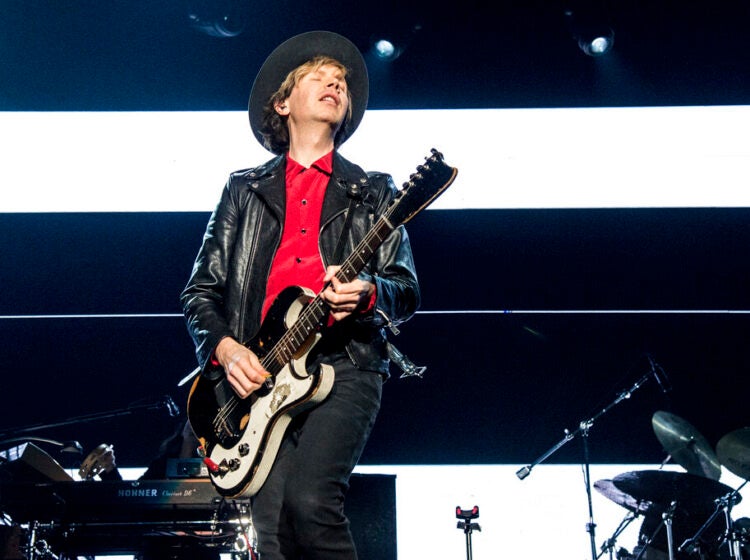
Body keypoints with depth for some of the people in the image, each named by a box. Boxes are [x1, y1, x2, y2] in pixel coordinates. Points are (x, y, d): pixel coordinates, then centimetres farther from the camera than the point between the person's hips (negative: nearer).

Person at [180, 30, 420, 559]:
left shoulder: (373, 192, 16)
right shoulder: (244, 189, 18)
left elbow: (407, 292, 8)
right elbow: (201, 290, 15)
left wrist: (367, 293, -14)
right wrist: (224, 347, -4)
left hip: (344, 366, -1)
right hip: (259, 372, 2)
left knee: (309, 500, -24)